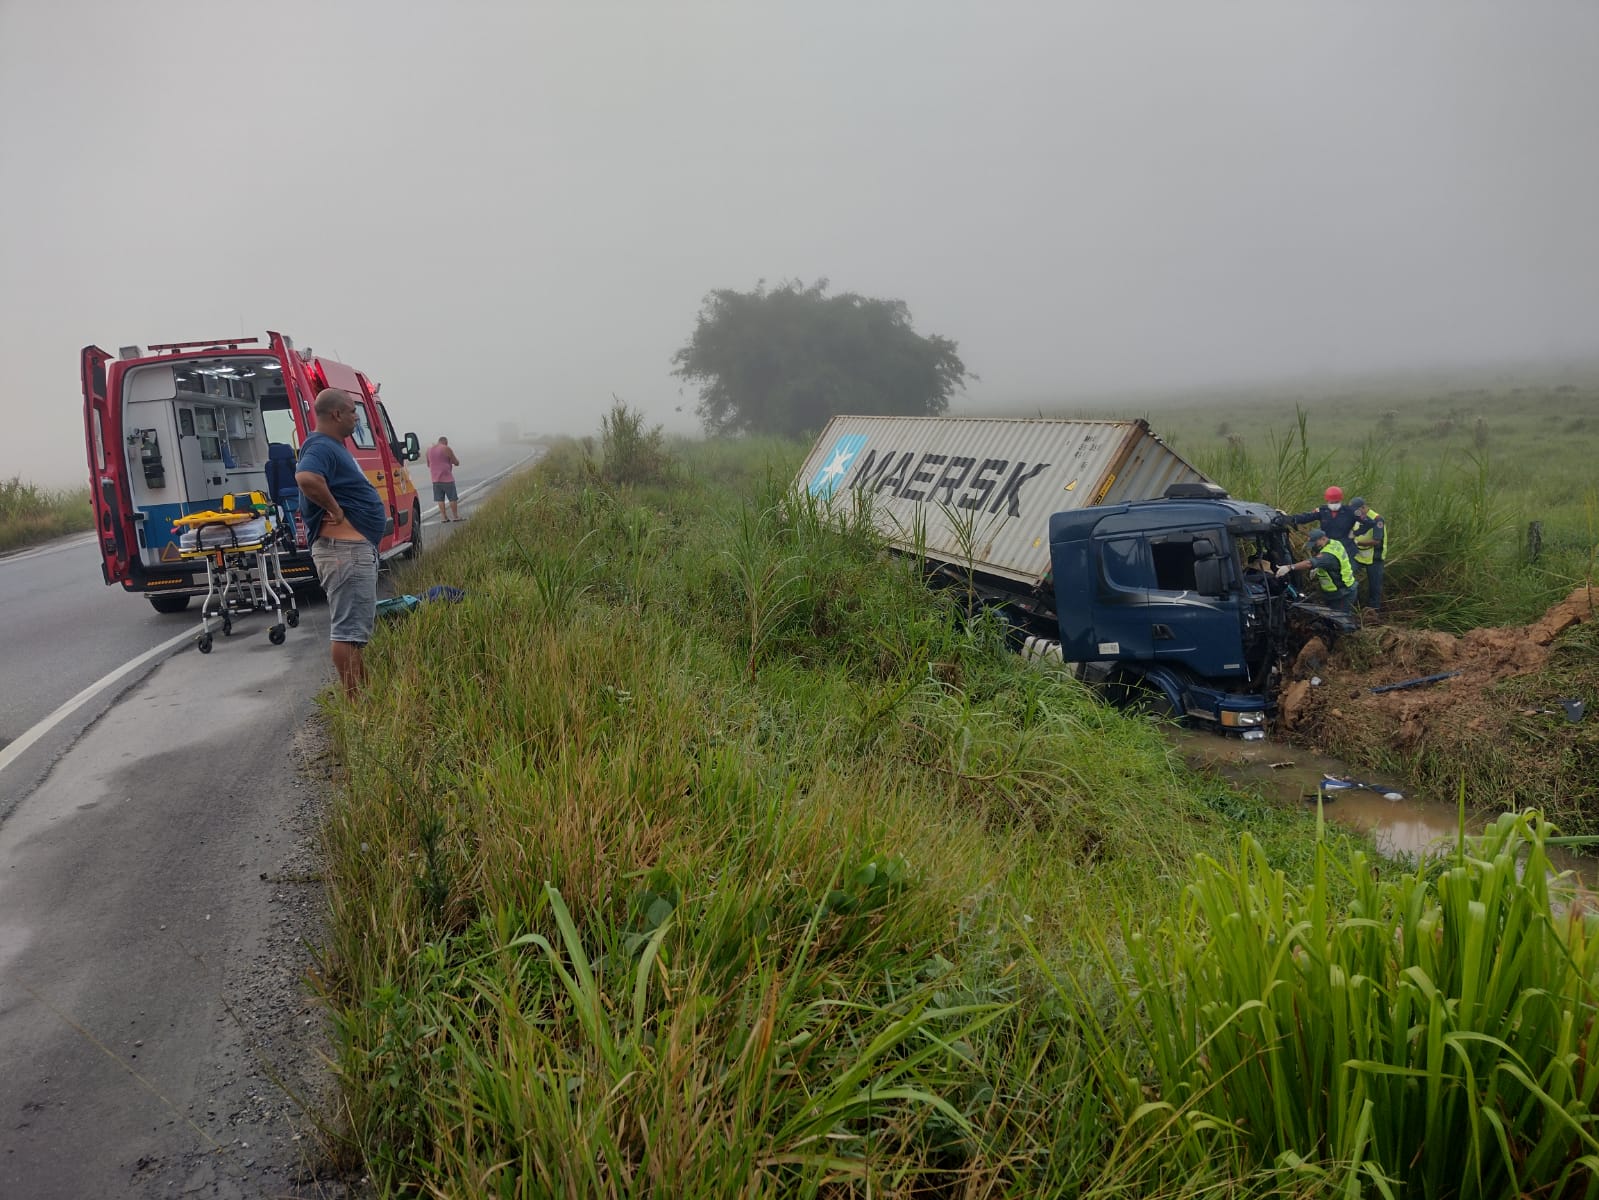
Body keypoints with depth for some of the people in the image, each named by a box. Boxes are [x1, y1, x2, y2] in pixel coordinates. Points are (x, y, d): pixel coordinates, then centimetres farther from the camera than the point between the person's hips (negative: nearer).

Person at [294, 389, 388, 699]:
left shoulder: (334, 446, 16)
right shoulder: (322, 447, -16)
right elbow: (307, 478, -37)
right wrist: (335, 510, -25)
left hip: (357, 548, 11)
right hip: (345, 550, -11)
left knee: (358, 625, 19)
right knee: (349, 629, -7)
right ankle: (353, 704, -3)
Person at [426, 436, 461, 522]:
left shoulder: (429, 449, 9)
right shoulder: (446, 449, -8)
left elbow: (428, 464, 20)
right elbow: (456, 463, -4)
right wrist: (457, 460, 18)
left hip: (435, 479, 5)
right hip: (447, 478, -5)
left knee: (440, 499, 7)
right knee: (453, 498, 3)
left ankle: (443, 516, 4)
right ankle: (455, 516, 5)